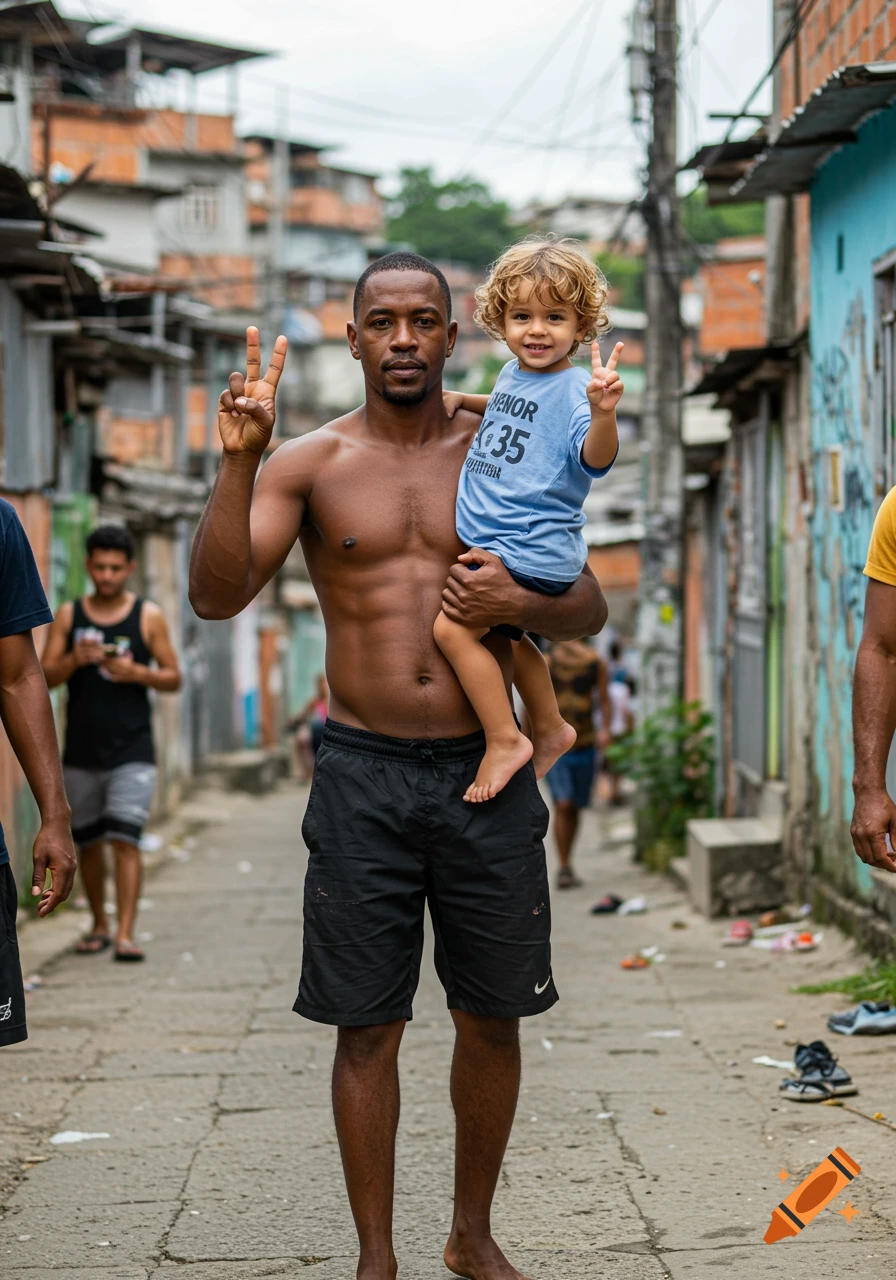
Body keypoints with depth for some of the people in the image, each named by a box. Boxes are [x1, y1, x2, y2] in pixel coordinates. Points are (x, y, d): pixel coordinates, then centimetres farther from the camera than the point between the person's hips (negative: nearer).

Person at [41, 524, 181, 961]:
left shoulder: (148, 617, 3)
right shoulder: (68, 616, 6)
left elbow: (173, 678, 5)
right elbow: (45, 677, 2)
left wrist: (137, 672, -14)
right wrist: (75, 660, -18)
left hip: (132, 750, -2)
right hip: (80, 751, 2)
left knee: (125, 838, -13)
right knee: (87, 842, 9)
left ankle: (125, 933, -15)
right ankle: (99, 925, 25)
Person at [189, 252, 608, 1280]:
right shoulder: (308, 463, 0)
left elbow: (590, 608, 9)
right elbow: (217, 596, -12)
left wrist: (520, 602, -14)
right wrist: (237, 460, -24)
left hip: (484, 772, 2)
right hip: (364, 774, -2)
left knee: (492, 1017, 9)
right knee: (367, 1026, 2)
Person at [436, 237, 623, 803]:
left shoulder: (572, 388, -17)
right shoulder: (513, 374, 10)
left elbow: (594, 459, -33)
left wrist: (603, 413, -51)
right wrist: (461, 400, 20)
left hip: (534, 552, -10)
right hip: (499, 543, 10)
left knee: (453, 628, -19)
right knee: (510, 634, 27)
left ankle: (505, 740, -9)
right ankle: (550, 727, 46)